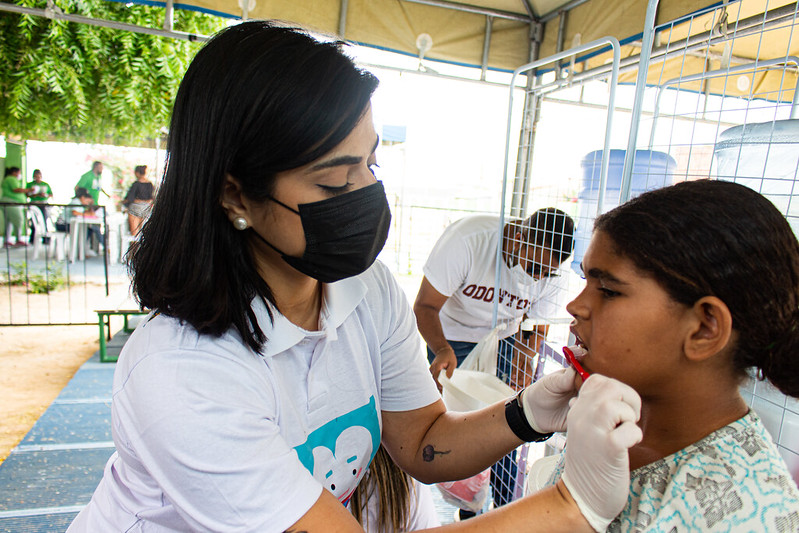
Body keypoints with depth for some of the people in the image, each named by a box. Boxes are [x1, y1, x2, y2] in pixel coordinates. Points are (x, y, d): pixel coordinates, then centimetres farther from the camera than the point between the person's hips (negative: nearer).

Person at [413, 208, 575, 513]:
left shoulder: (553, 276, -19)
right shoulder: (467, 239, -33)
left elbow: (536, 328, -8)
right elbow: (425, 306, -29)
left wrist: (524, 358, -28)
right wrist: (442, 349, -46)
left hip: (503, 339, 3)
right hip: (452, 337, -2)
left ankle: (507, 508, 21)